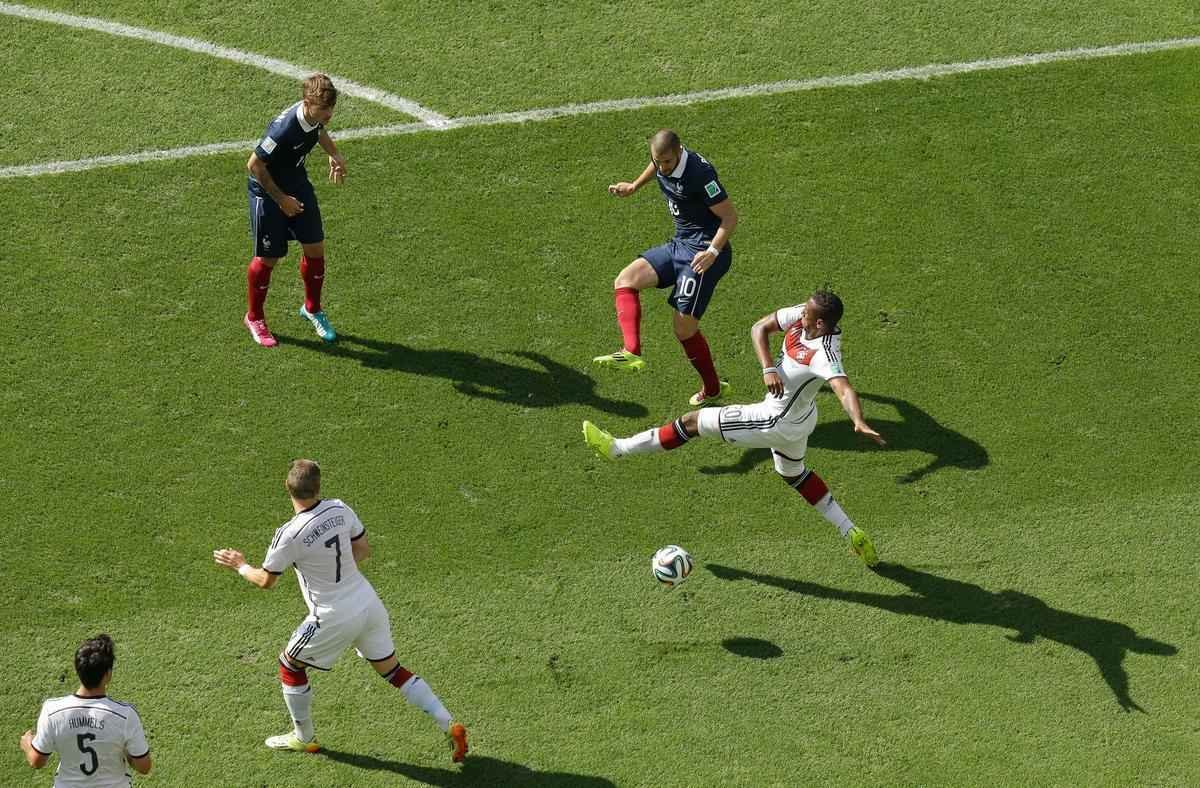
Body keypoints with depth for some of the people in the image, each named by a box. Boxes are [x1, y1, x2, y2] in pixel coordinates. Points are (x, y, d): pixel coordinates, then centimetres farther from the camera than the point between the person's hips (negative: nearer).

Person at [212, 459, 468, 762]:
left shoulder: (289, 535, -21)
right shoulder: (339, 509, -5)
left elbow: (266, 580, -6)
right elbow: (363, 549, 9)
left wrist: (240, 566, 12)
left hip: (335, 618, -6)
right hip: (369, 603, 6)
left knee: (290, 665, 18)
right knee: (391, 669, 18)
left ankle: (304, 738, 33)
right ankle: (450, 725, 10)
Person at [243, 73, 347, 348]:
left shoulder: (315, 115, -13)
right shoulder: (284, 128, -37)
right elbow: (255, 165, -27)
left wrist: (334, 155, 2)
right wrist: (281, 199, -19)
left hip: (298, 186, 7)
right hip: (268, 191, -7)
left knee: (315, 248, 8)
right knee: (268, 258, 4)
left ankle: (312, 309, 31)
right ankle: (254, 318, 27)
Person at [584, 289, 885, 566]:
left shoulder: (824, 355, -37)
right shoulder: (802, 315, -14)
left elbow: (844, 389, -51)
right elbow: (760, 328, -9)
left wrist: (859, 422, -69)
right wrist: (768, 368, -24)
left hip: (777, 423, -9)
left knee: (692, 421, 0)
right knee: (793, 473, 33)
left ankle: (618, 448, 15)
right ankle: (851, 533, 35)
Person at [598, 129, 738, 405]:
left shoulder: (699, 172, -25)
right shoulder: (662, 161, -1)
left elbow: (730, 217, -22)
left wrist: (713, 251, -33)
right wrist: (635, 186, 35)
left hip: (704, 251, -9)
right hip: (679, 245, 9)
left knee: (685, 328, -9)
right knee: (625, 281, -5)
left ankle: (712, 388, 10)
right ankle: (631, 352, -19)